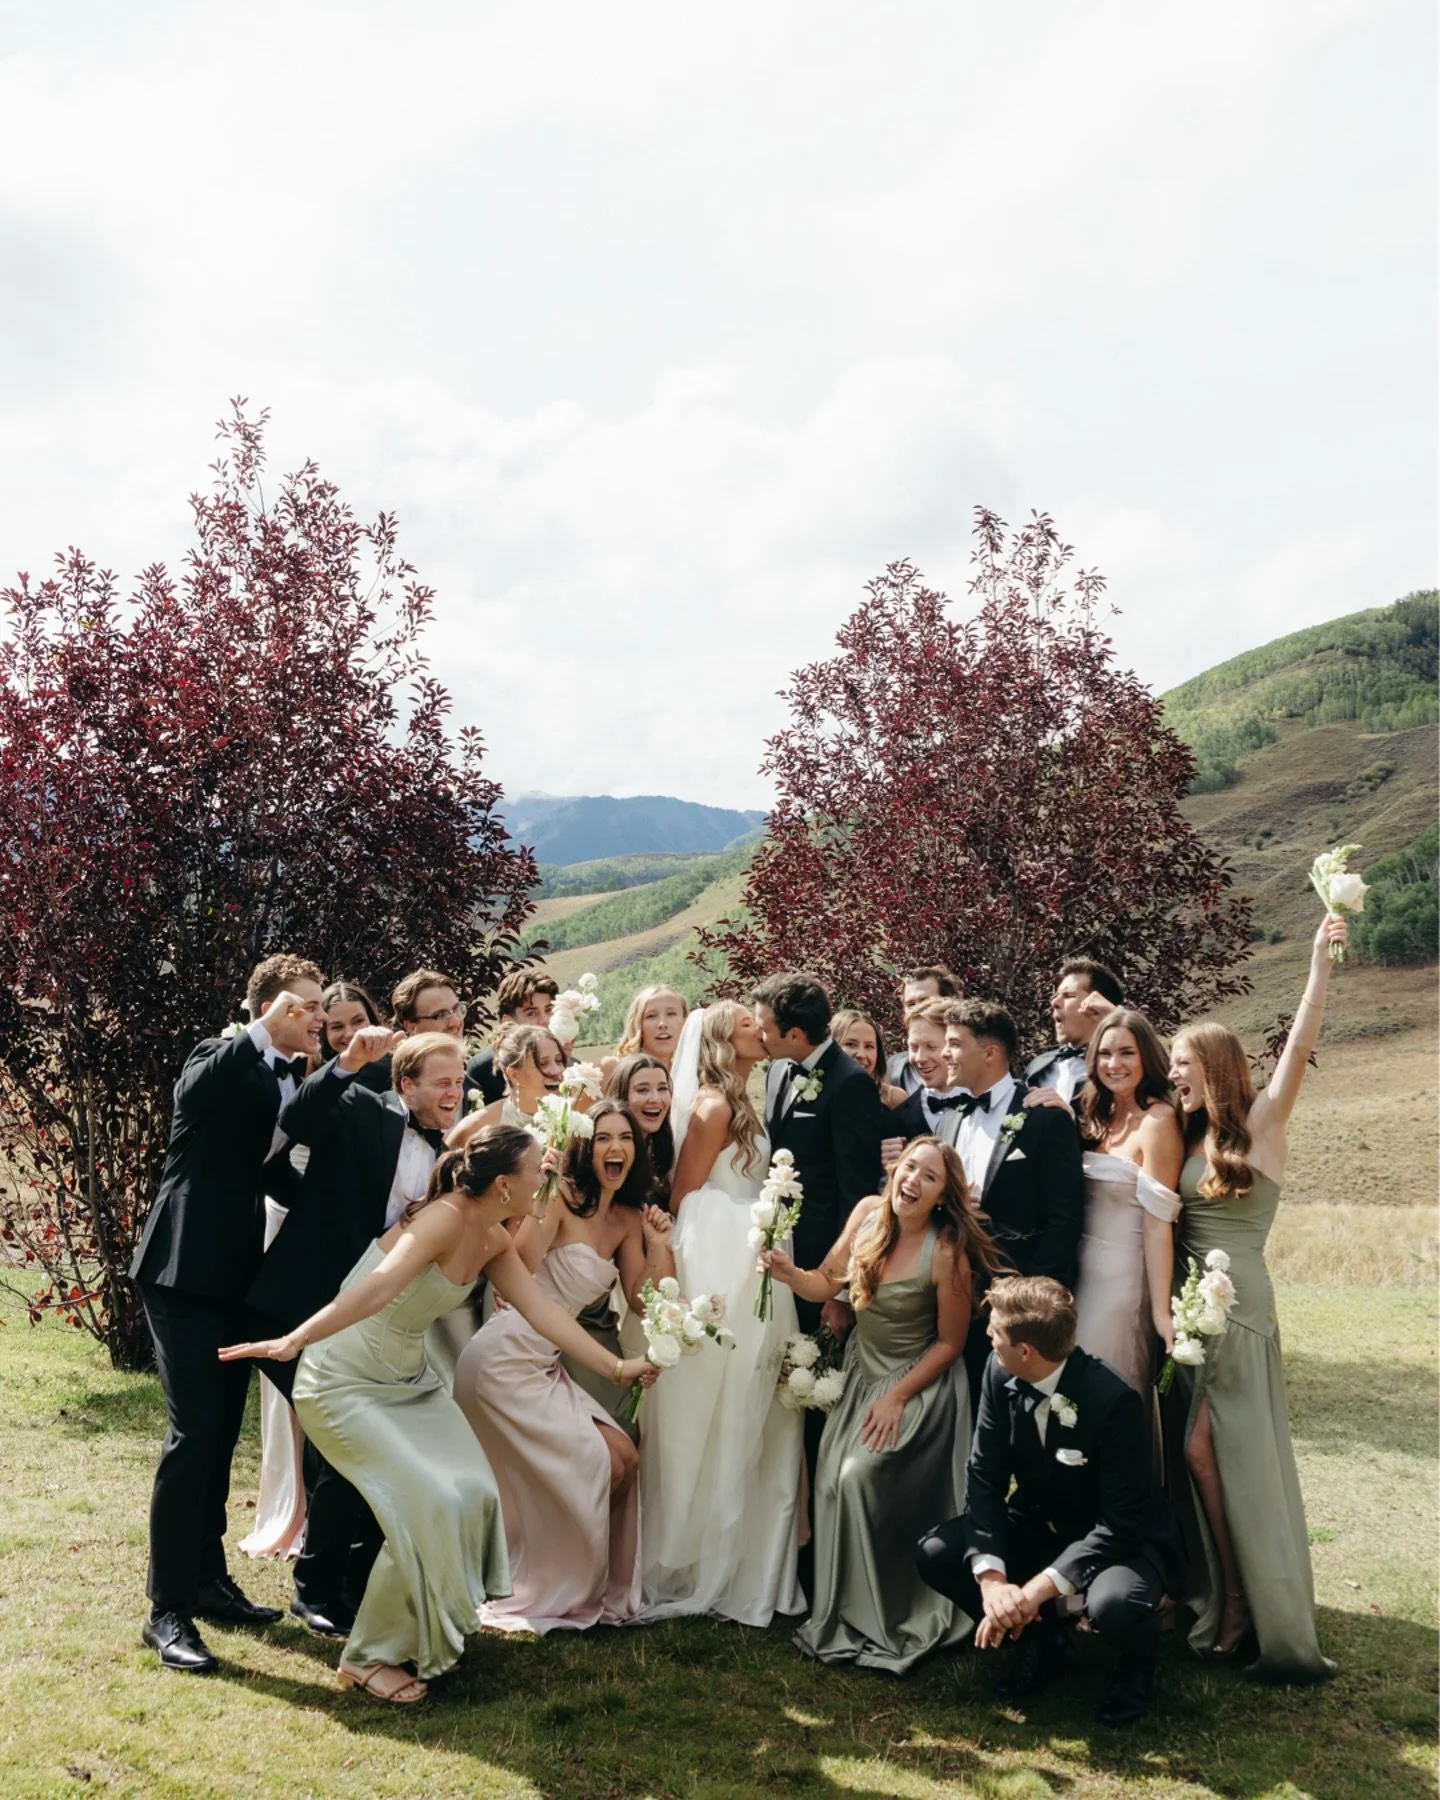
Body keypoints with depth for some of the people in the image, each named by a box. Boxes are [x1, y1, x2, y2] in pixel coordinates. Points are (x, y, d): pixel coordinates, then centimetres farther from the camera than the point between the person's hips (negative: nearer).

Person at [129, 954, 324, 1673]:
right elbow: (193, 1092, -33)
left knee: (221, 1432, 14)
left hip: (236, 1276, 8)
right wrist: (264, 1029, -35)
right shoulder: (218, 1060, -9)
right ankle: (168, 1608, -1)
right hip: (185, 1270, -8)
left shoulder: (290, 1080, 12)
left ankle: (208, 1578, 27)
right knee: (193, 1433, -9)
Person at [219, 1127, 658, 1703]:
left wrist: (616, 1366, 2)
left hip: (409, 1380, 8)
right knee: (430, 1504, -15)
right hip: (346, 1382, -8)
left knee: (474, 1494, -2)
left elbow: (543, 1310, 2)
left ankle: (429, 1628, 21)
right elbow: (377, 1289, -37)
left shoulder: (494, 1241, 0)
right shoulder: (445, 1218, -27)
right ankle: (368, 1657, 4)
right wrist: (293, 1342, -46)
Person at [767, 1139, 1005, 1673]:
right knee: (832, 1478, -2)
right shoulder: (868, 1213, -10)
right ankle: (837, 1611, 18)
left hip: (919, 1384, -5)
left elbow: (949, 1343, -14)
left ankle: (879, 1621, 1)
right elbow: (827, 1283, 0)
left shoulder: (947, 1253, -24)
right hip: (862, 1373, 6)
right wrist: (788, 1272, -20)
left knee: (860, 1476, -18)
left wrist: (897, 1398, -14)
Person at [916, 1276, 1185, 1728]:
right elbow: (984, 1479, -12)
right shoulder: (1000, 1375, -14)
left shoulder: (1114, 1399, -30)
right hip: (1041, 1528, 5)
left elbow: (1121, 1523, -27)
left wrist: (1039, 1588, -33)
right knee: (935, 1554, -14)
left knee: (1114, 1605, -38)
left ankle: (1137, 1660, 2)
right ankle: (1039, 1637, 11)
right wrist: (990, 1575, -27)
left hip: (1123, 1540, -5)